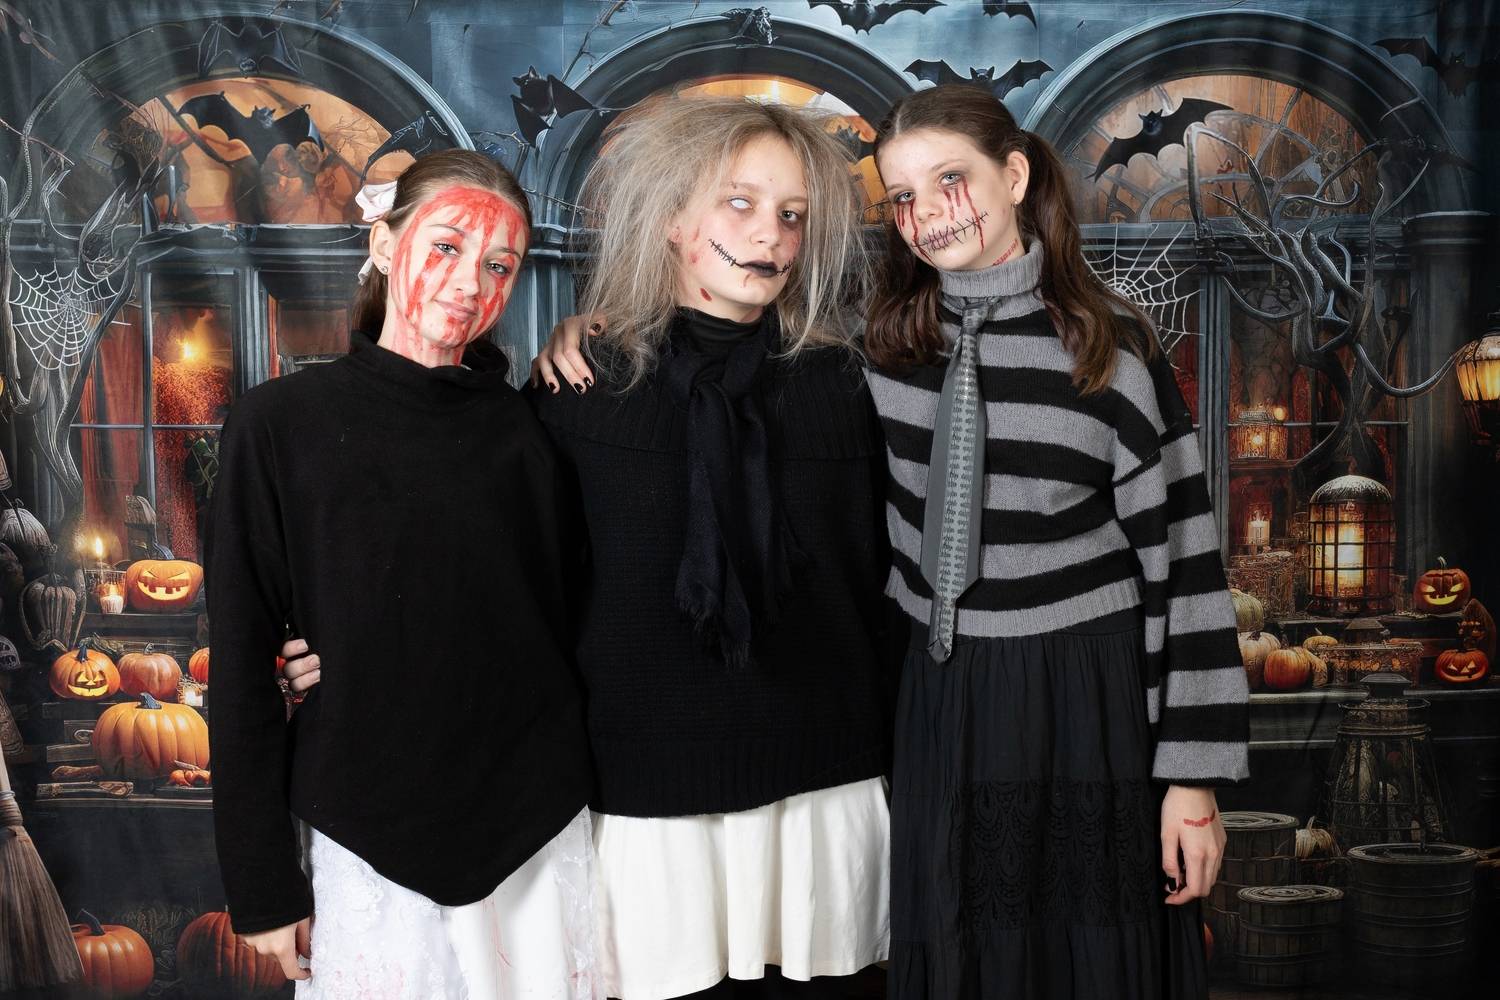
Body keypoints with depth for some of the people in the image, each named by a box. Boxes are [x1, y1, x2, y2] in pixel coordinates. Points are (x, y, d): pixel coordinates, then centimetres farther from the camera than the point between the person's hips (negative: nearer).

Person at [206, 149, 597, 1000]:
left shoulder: (526, 428, 1)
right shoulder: (283, 424, -5)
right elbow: (243, 661, -3)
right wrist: (263, 885, -3)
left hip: (539, 833, 2)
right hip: (369, 842, -2)